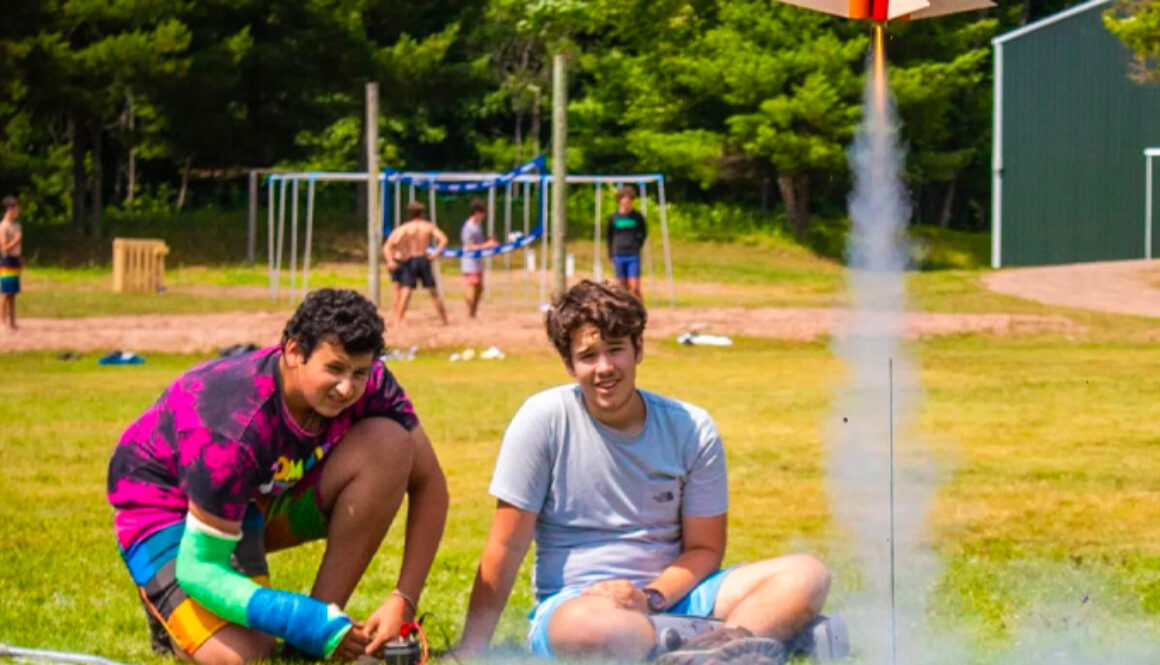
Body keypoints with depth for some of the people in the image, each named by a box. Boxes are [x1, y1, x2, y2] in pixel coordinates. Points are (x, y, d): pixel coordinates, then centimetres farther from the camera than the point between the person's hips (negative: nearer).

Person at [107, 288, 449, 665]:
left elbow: (428, 483, -11)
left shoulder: (370, 385, -21)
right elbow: (199, 569, -33)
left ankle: (319, 625, -13)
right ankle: (168, 603, 6)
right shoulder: (234, 430, -37)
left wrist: (404, 602, -23)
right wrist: (313, 625, -38)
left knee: (389, 443, -21)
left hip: (268, 489, 6)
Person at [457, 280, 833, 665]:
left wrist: (650, 598, -14)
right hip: (571, 601, -3)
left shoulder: (692, 429, 2)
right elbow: (506, 548, -5)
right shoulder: (544, 420, -5)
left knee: (808, 575, -21)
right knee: (590, 625, -43)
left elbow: (704, 548, 6)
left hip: (669, 594, 3)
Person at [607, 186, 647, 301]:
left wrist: (638, 246, 6)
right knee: (624, 288, 5)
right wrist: (611, 255, 9)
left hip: (634, 257, -1)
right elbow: (609, 236, 12)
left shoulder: (637, 217, 1)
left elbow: (644, 233, 16)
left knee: (635, 287, -10)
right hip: (619, 256, 1)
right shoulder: (613, 218, 3)